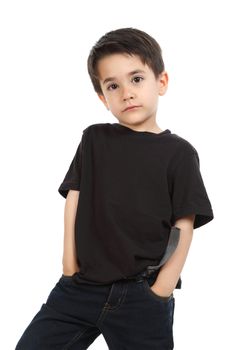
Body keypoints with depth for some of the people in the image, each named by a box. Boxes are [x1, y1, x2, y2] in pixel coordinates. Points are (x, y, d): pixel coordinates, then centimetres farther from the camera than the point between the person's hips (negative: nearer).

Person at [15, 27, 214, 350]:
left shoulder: (179, 153, -1)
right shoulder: (93, 139, 8)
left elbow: (183, 229, -4)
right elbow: (74, 199, 6)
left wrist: (160, 292, -10)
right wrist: (70, 264, -1)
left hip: (143, 297, -2)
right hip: (79, 287, 3)